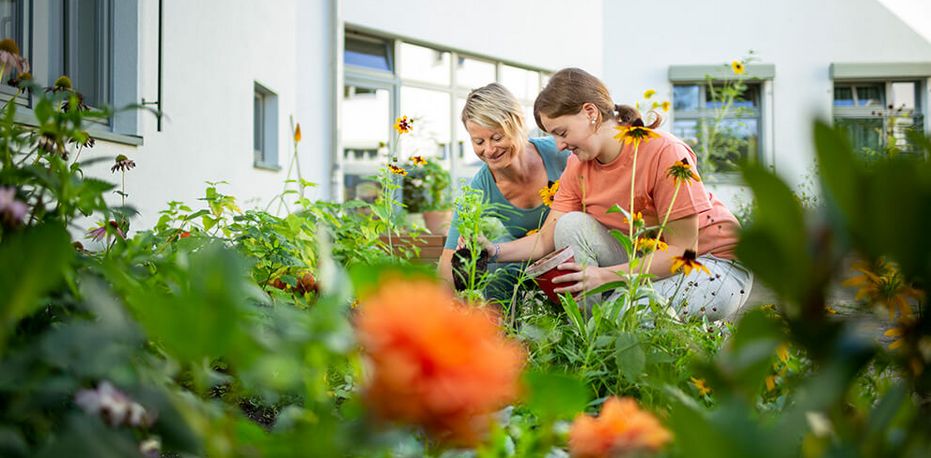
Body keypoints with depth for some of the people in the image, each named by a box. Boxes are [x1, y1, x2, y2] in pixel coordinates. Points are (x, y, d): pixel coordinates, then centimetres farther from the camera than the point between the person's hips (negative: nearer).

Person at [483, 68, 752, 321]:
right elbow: (545, 240, -4)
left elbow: (682, 251, -24)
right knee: (571, 225, -15)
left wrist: (606, 276, -31)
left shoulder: (665, 153, -25)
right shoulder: (578, 167, -4)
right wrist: (495, 251, -22)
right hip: (651, 261, 7)